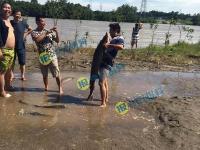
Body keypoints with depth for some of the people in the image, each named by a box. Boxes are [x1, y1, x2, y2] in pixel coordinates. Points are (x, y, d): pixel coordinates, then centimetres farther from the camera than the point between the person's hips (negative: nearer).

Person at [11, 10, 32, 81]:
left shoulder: (23, 23, -3)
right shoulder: (10, 23, -5)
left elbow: (30, 30, 13)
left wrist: (26, 34, 2)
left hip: (21, 46, 0)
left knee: (22, 62, 4)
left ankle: (22, 75, 17)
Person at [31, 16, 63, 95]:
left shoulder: (49, 31, 5)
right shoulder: (34, 32, -3)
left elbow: (57, 41, 7)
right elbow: (37, 39, -24)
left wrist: (56, 32, -8)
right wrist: (46, 33, -20)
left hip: (52, 56, 1)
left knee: (57, 73, 1)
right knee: (44, 74, 13)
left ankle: (60, 88, 13)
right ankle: (46, 87, 31)